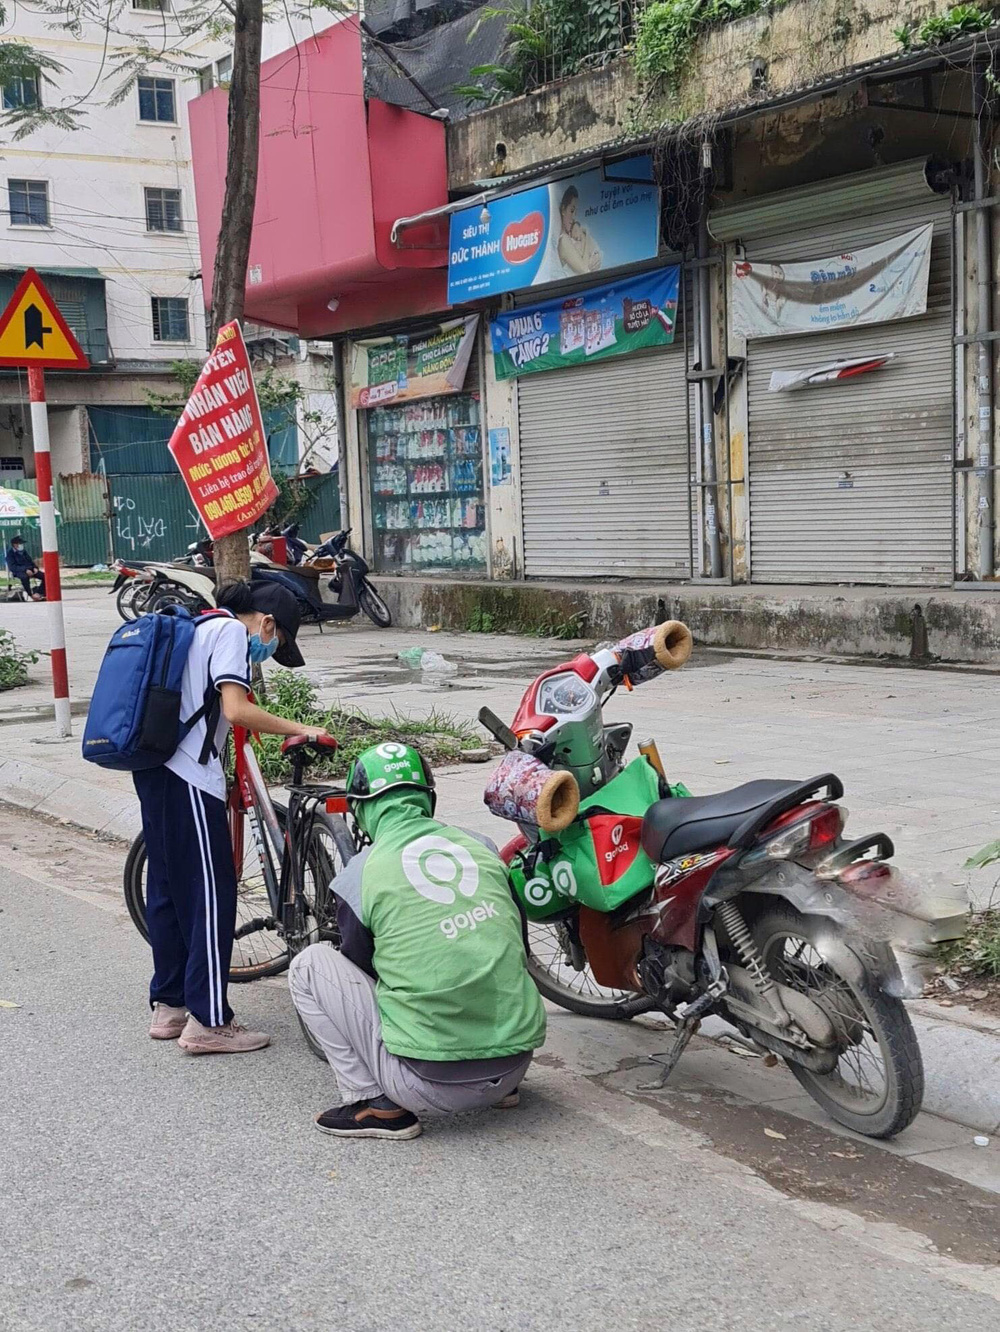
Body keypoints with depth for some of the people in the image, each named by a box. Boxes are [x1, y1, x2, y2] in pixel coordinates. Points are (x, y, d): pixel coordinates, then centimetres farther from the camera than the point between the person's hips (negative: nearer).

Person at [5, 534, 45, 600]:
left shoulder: (23, 551, 16)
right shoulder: (10, 553, -5)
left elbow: (30, 560, 24)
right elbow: (12, 567, -15)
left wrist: (35, 568, 2)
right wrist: (25, 570, -26)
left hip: (30, 570, 7)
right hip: (18, 572, -7)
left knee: (44, 576, -12)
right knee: (24, 577, -41)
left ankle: (39, 593, -13)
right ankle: (31, 595, -32)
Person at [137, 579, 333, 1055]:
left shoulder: (201, 628, 23)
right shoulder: (231, 631, -6)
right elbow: (237, 710, -18)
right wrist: (299, 730, -10)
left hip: (155, 768, 10)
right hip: (188, 777, -10)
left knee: (167, 888, 15)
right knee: (212, 891, -5)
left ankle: (169, 1006, 23)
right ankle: (208, 1022, -1)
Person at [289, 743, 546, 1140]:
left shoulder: (360, 873, -4)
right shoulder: (482, 846, 8)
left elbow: (360, 967, 11)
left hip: (431, 1082, -5)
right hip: (516, 1063, 5)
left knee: (310, 964, 8)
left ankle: (379, 1105, 3)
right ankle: (502, 1088, 24)